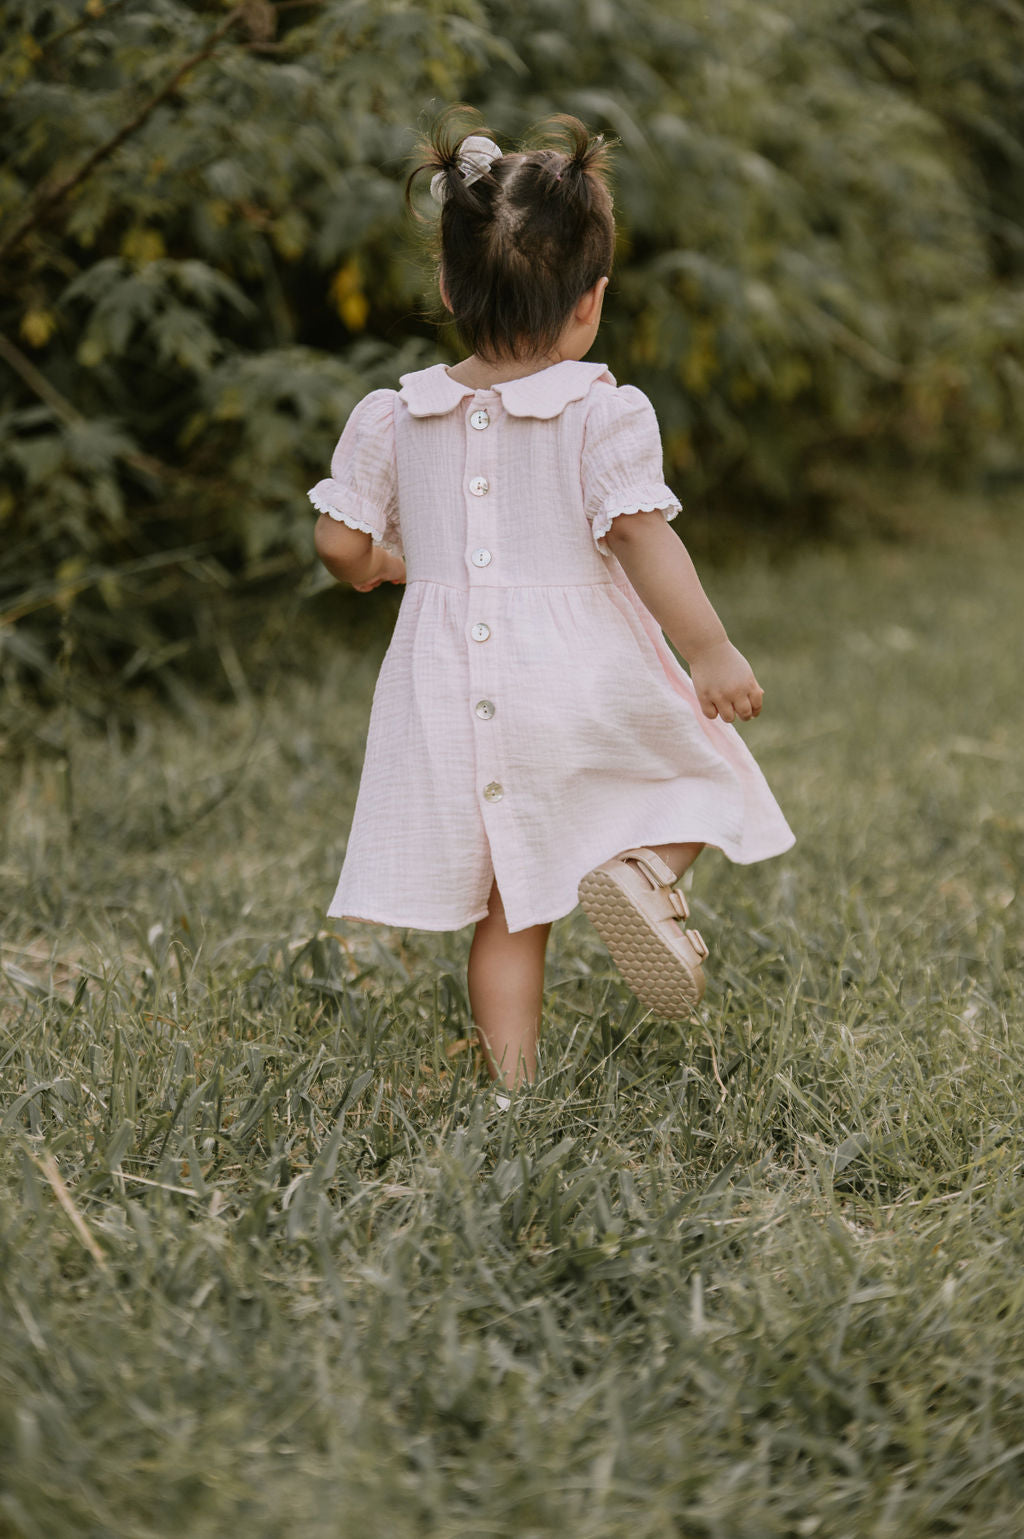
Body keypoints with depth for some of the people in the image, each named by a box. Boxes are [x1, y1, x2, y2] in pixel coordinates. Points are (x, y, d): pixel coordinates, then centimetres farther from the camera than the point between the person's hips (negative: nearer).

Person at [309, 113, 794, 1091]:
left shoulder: (392, 419, 4)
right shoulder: (604, 415, -6)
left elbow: (340, 544, 5)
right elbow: (640, 534, -16)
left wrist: (379, 567, 27)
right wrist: (711, 653, -13)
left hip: (457, 702, 3)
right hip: (587, 689, -3)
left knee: (507, 912, 12)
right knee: (702, 769, 22)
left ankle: (512, 1085, 9)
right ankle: (643, 865, -8)